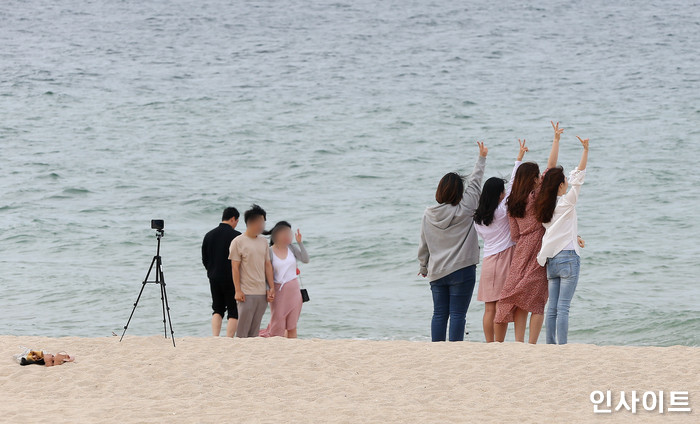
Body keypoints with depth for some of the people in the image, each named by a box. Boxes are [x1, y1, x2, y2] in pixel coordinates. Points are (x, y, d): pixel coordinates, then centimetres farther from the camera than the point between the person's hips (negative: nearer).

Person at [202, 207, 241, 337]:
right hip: (232, 280, -5)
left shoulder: (209, 235, 6)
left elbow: (204, 259, 11)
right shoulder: (236, 236, -11)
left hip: (214, 279, 5)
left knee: (217, 310, 16)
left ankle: (215, 338, 2)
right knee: (234, 312, 1)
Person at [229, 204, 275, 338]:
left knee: (255, 329, 5)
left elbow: (267, 265, 17)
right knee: (243, 329, -8)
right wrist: (238, 291, -11)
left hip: (262, 292, 5)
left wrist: (271, 288, 10)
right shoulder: (238, 242, -3)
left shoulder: (263, 242, 15)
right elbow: (235, 268, -5)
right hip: (247, 293, -5)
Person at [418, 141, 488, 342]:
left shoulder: (429, 215, 3)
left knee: (439, 314, 8)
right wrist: (481, 158, 13)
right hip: (461, 271, -4)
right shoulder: (464, 210, -9)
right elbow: (475, 183, 1)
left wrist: (424, 267, 26)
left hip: (436, 272, 4)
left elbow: (423, 246, 11)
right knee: (457, 314, -4)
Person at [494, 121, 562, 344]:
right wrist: (556, 139, -3)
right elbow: (551, 166, -8)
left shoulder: (513, 203, 8)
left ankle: (519, 343, 0)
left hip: (521, 251, 5)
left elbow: (514, 234, 8)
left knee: (520, 302, 6)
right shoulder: (536, 196, -8)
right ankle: (532, 345, -8)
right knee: (537, 302, -2)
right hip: (538, 251, -5)